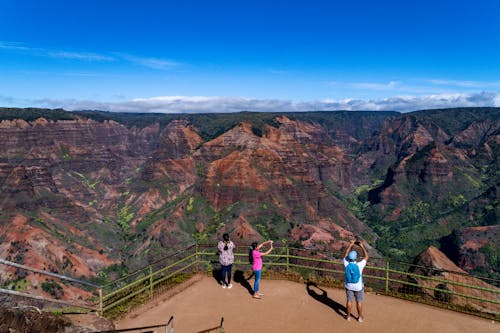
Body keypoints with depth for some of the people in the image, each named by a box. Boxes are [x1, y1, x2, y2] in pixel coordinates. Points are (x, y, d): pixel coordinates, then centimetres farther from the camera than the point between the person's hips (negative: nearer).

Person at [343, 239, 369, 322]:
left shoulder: (346, 264, -21)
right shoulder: (359, 265, -27)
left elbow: (345, 254, -3)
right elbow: (366, 257, -12)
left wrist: (350, 244, 2)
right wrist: (362, 246, -7)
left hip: (349, 286, 2)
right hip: (358, 287, -2)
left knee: (349, 300, 16)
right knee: (359, 301, 15)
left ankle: (348, 316, 28)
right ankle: (360, 317, 29)